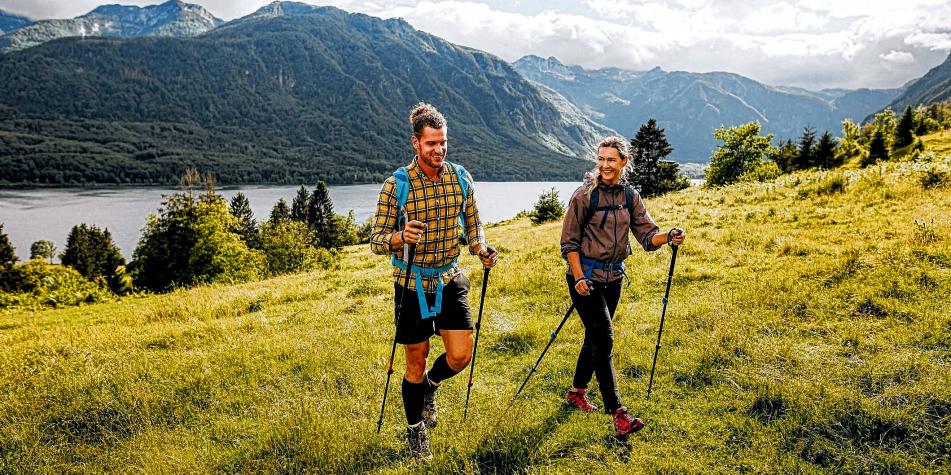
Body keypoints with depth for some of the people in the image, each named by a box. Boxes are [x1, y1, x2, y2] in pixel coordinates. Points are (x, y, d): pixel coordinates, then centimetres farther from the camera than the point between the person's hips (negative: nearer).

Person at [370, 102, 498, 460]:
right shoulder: (396, 185, -13)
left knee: (461, 356, -2)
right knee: (416, 362, 9)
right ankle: (415, 430, 32)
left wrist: (480, 249, -8)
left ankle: (430, 386, 33)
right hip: (412, 285, -3)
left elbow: (472, 222, 12)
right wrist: (400, 237, -33)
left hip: (450, 282, 3)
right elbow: (376, 240, -12)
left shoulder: (461, 178, -2)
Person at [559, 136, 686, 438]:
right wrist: (578, 277, -17)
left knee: (596, 337, 16)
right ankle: (617, 414, -11)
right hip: (586, 275, -6)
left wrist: (668, 237, -19)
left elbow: (646, 235, 2)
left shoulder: (630, 196, 5)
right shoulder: (585, 195, -10)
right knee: (603, 339, -12)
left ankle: (577, 393, 34)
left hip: (614, 276, 6)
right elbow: (569, 241, -9)